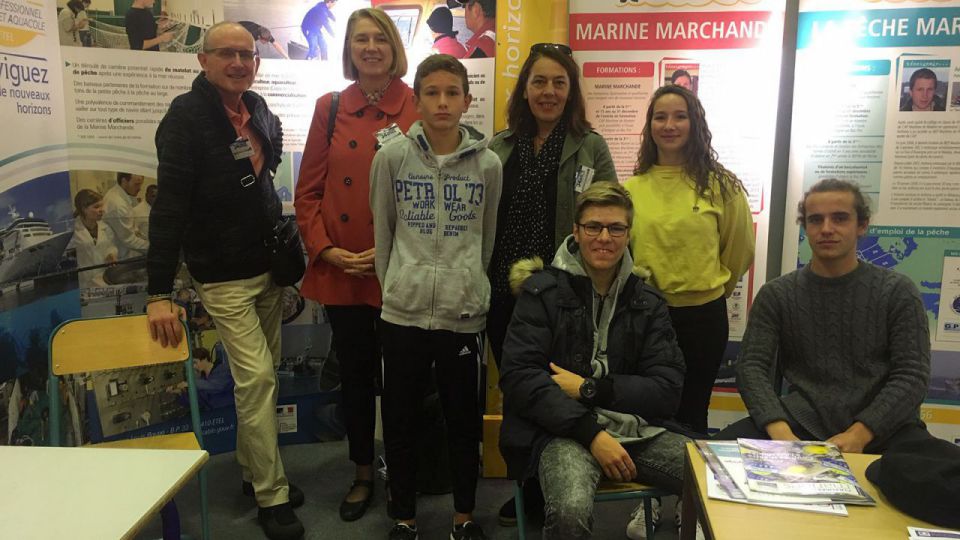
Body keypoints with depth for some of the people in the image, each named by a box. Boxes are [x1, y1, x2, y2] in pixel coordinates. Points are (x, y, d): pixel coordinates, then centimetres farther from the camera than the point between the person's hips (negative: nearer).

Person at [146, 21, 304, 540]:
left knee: (262, 376, 13)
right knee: (256, 378, -7)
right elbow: (169, 205, -19)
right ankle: (272, 496, 6)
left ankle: (253, 470, 30)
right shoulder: (187, 116, -12)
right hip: (224, 276, -7)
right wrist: (159, 291, -22)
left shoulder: (261, 113, 8)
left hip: (267, 268, 7)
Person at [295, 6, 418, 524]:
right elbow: (308, 192, 4)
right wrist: (325, 250, -7)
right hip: (341, 273, 2)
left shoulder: (419, 109, -3)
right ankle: (363, 474, 33)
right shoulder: (330, 108, 4)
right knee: (354, 375, 14)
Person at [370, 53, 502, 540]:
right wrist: (393, 284, 8)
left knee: (464, 419, 13)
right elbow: (382, 232, 7)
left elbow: (488, 238, 10)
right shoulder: (391, 156, -1)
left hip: (464, 311, 0)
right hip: (402, 311, 0)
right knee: (400, 419, 11)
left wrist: (469, 281, 10)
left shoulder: (487, 163, 0)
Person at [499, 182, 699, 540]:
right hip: (563, 431, -4)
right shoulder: (543, 292, 0)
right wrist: (592, 433, -18)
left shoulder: (648, 303, 11)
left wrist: (589, 388, -8)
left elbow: (668, 390, 5)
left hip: (637, 430, 4)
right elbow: (519, 377, -9)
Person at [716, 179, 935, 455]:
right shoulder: (776, 294, 6)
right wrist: (780, 432, -21)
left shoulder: (897, 292, 5)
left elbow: (912, 375, -2)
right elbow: (751, 366, -2)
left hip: (883, 425, 0)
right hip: (803, 422, 0)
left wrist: (859, 435, -18)